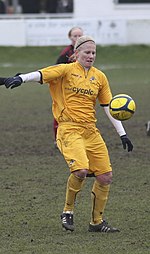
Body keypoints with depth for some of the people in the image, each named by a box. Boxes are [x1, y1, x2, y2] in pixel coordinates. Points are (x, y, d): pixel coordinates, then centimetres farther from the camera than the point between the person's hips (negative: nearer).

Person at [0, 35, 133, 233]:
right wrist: (20, 79, -34)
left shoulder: (99, 77, 14)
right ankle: (68, 212, -2)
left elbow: (109, 107, 17)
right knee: (80, 170, -25)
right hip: (69, 129, -6)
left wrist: (122, 134, 13)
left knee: (105, 176, 2)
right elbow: (42, 75, -15)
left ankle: (97, 222, 18)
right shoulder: (67, 70, 0)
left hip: (91, 131, 6)